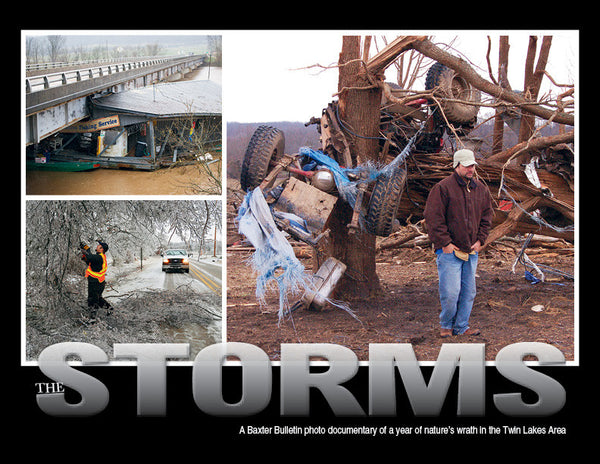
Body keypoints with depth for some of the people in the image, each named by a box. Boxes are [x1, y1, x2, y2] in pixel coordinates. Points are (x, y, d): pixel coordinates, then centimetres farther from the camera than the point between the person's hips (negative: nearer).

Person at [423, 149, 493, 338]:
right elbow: (433, 217, -11)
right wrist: (445, 243, -13)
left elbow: (487, 216, 20)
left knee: (468, 292, 8)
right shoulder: (443, 188, -8)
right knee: (450, 292, -8)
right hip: (449, 251, -6)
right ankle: (446, 326, 11)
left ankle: (462, 326, 19)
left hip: (471, 251, 6)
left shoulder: (481, 189, 12)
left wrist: (480, 240, 8)